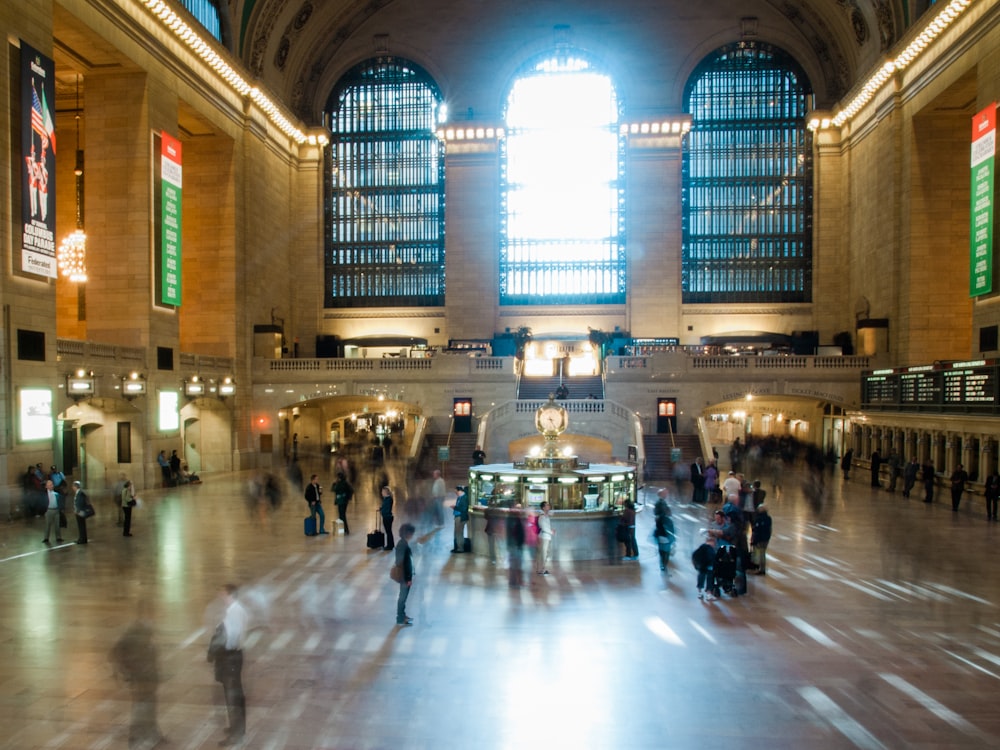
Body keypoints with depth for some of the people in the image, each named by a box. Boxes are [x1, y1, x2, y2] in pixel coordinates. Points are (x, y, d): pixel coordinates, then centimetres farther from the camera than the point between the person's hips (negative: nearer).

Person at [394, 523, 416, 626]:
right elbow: (405, 563, -24)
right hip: (405, 575, -9)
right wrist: (408, 578, -18)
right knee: (403, 596, 4)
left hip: (402, 574, 9)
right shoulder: (404, 546, -26)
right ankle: (400, 619, 16)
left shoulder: (402, 543, 4)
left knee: (403, 596, 21)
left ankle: (402, 615, 33)